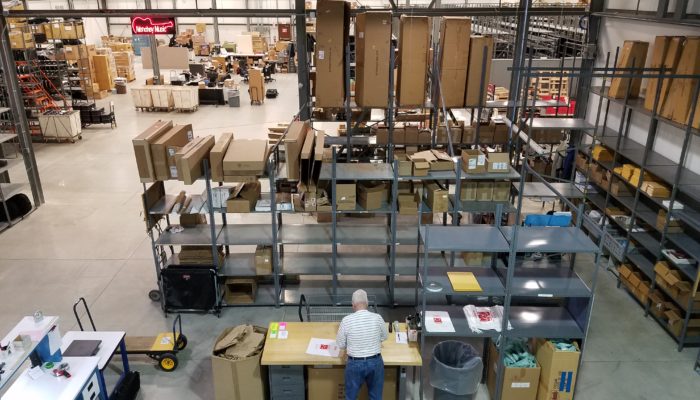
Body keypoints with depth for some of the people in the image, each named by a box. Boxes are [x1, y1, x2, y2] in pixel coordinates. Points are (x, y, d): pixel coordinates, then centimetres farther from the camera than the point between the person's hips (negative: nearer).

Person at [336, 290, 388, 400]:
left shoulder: (346, 320, -16)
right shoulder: (377, 318, -12)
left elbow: (340, 344, -4)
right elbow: (384, 337, 7)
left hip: (355, 364, -1)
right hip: (375, 362, 2)